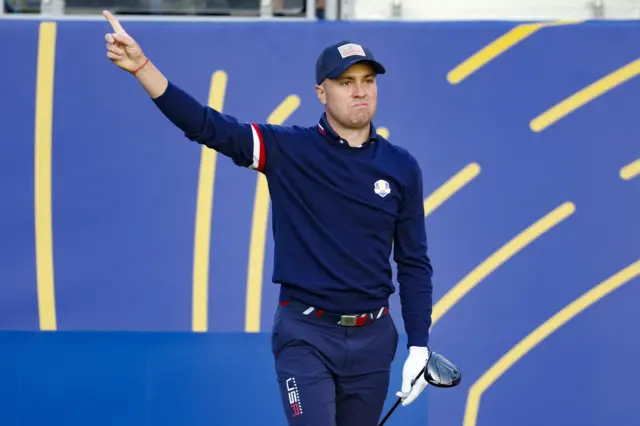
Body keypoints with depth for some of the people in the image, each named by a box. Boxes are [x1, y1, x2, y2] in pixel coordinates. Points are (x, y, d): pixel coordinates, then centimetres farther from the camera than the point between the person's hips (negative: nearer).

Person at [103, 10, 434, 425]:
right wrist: (141, 65, -27)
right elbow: (206, 125, -14)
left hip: (372, 339, 3)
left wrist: (418, 347, 3)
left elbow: (414, 263, 9)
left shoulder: (402, 167, 4)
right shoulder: (288, 149, -3)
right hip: (306, 335, -3)